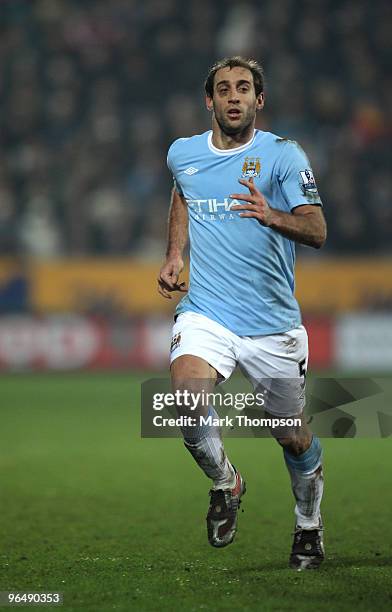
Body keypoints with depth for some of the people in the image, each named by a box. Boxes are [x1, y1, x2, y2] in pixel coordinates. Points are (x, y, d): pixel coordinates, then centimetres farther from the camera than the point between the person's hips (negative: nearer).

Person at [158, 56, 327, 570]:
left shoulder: (283, 155, -6)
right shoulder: (183, 153, 7)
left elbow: (317, 231, -15)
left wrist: (272, 215, -35)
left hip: (273, 322, -1)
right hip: (205, 312, 2)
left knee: (294, 437, 7)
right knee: (186, 393, -27)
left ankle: (309, 524, 37)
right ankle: (225, 482, 2)